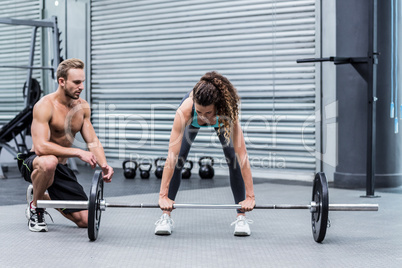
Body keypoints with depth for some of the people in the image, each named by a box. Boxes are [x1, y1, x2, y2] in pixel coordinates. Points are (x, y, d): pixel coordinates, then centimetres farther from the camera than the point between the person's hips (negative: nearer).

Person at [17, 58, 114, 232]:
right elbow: (41, 147, -31)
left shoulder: (83, 107, 1)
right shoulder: (44, 106, -20)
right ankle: (34, 205, -13)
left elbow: (93, 142, 2)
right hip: (34, 162, -6)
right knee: (49, 162, -44)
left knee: (85, 220, -1)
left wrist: (104, 165, -18)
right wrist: (78, 152, -33)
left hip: (61, 168, 6)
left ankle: (45, 197, 26)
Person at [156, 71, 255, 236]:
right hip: (192, 122, 0)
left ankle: (242, 217, -2)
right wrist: (163, 195, -45)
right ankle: (165, 216, -1)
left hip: (221, 121, 0)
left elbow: (242, 156, -43)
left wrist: (250, 196, -44)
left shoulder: (228, 111, -45)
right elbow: (172, 154, -44)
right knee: (178, 159, -12)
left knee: (233, 159, -13)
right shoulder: (185, 111, -45)